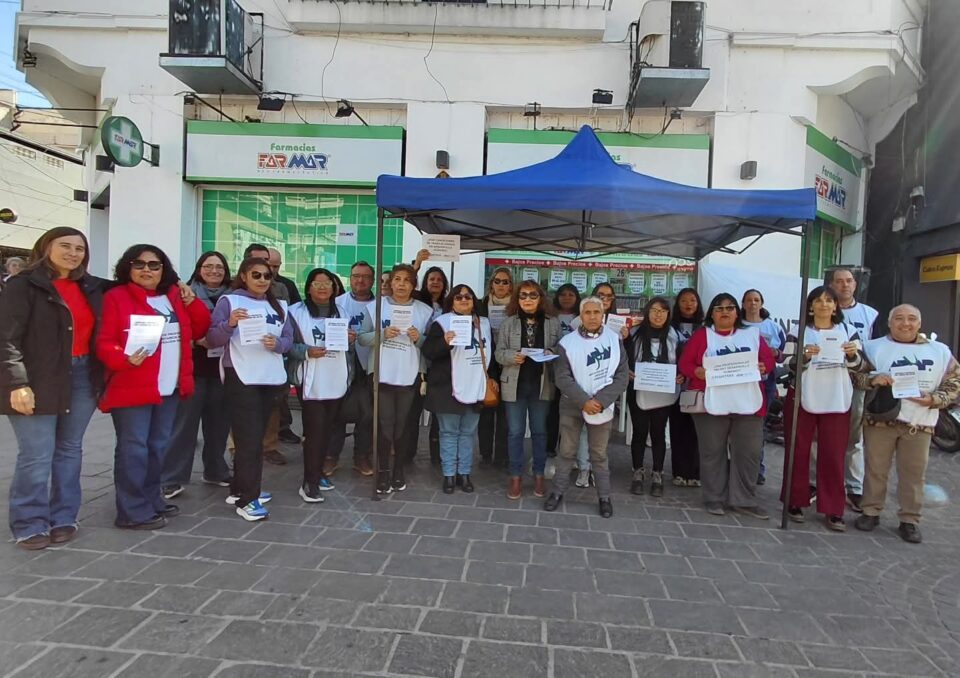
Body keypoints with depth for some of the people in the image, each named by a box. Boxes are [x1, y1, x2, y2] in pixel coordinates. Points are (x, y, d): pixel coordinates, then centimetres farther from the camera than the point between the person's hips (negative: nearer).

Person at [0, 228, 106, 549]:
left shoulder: (91, 287, 11)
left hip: (83, 377, 5)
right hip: (39, 381, -5)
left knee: (70, 450, 10)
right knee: (36, 455, -3)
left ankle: (63, 518, 20)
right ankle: (30, 525, 11)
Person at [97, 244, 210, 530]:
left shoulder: (175, 297, 13)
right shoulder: (116, 298, -6)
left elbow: (199, 330, 13)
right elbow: (104, 342, -11)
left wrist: (192, 302, -1)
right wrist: (125, 359, -29)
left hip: (170, 387, 7)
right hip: (132, 387, -7)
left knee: (158, 446, 15)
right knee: (134, 448, -4)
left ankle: (151, 499, 28)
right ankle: (133, 511, 4)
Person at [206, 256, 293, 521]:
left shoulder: (279, 306, 13)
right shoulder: (228, 301, -3)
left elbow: (289, 339, 8)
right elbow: (212, 341, -7)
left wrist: (277, 344, -13)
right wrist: (229, 324, -24)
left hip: (271, 379, 6)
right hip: (241, 379, -5)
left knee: (255, 438, 13)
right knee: (249, 439, -6)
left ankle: (241, 489, 26)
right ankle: (247, 499, 2)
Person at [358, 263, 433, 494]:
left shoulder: (424, 310, 5)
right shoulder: (378, 305, 4)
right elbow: (362, 338, 0)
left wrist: (419, 339, -13)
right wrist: (382, 334, -16)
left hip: (409, 376, 1)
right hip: (382, 374, 0)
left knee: (403, 424, 6)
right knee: (385, 423, 0)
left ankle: (398, 470, 21)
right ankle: (383, 471, 13)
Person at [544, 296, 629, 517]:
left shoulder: (615, 340, -3)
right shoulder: (567, 342, -7)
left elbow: (622, 376, -5)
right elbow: (563, 377, -10)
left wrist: (601, 401, -15)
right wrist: (584, 401, -18)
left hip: (602, 406, 1)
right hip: (572, 406, 0)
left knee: (599, 454, 11)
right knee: (567, 452, 11)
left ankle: (604, 497, 25)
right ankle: (558, 492, 25)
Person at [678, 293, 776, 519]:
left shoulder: (752, 334, 13)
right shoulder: (702, 335, 4)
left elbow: (768, 358, 13)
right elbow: (684, 363, 0)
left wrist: (764, 367, -10)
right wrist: (698, 372, -19)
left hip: (749, 403, 3)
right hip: (712, 404, -2)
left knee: (748, 452, 3)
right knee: (713, 452, 4)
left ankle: (743, 500, 16)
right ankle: (714, 498, 16)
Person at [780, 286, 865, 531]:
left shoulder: (848, 330, 8)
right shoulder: (798, 332, 2)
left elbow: (858, 367, 6)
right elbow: (790, 368, -3)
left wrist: (853, 355, -14)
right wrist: (805, 356, -21)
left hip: (837, 401, 2)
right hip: (802, 399, -1)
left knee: (834, 455, 2)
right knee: (799, 452, 5)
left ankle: (833, 510, 10)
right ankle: (795, 502, 17)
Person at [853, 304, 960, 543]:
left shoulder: (940, 352, 8)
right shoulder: (874, 347, 2)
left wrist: (933, 399, -9)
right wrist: (872, 379, -21)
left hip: (919, 424, 1)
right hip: (879, 419, -1)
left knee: (913, 474, 6)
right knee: (876, 469, 7)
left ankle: (910, 520, 18)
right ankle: (871, 512, 19)